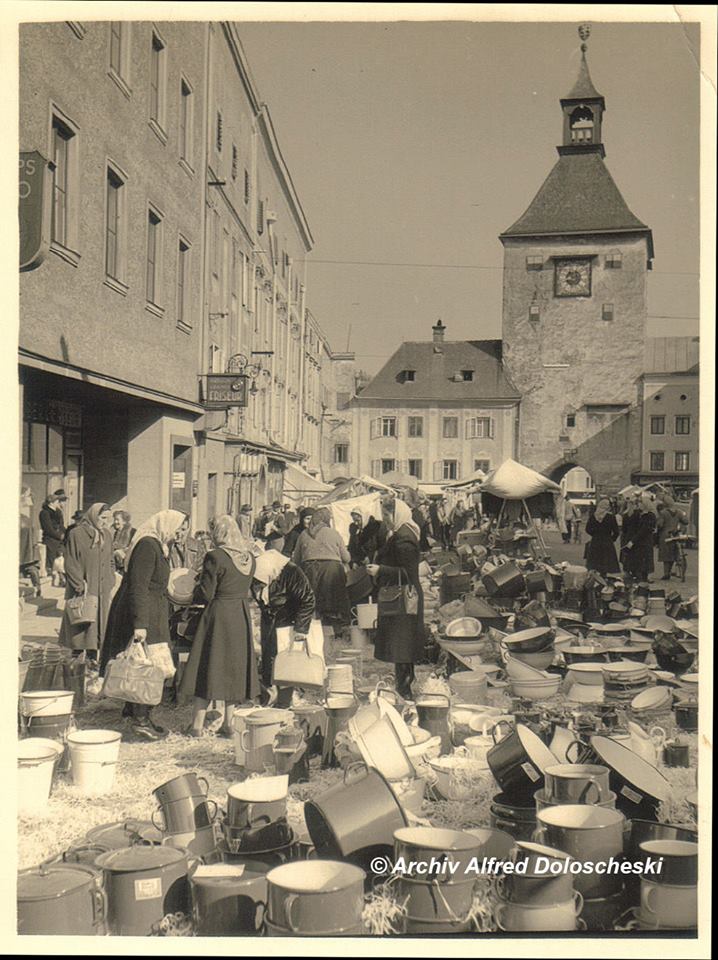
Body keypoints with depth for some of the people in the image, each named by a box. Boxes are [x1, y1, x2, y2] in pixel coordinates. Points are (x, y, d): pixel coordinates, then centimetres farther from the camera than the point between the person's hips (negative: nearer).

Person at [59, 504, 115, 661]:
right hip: (83, 590, -6)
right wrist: (80, 586, -15)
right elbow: (70, 564, -10)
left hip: (102, 590, 6)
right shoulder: (77, 534, -9)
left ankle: (92, 659, 15)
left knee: (100, 623, 7)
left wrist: (110, 584, 8)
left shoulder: (107, 535, 10)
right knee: (81, 626, -2)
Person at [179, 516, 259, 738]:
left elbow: (205, 594, -14)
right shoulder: (249, 557, 4)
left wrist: (196, 590, 5)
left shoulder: (215, 557, -16)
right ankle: (228, 722, 17)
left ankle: (197, 724, 4)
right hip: (242, 616, 6)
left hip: (218, 615, -6)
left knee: (207, 666, 2)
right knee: (234, 666, 13)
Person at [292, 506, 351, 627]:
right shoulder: (334, 534, 7)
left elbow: (296, 560, 15)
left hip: (310, 569, 2)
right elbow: (346, 558, 10)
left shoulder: (303, 534, 14)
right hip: (332, 568, -2)